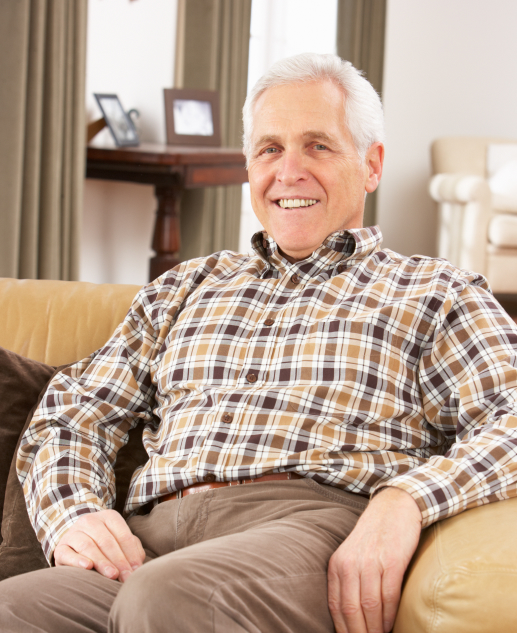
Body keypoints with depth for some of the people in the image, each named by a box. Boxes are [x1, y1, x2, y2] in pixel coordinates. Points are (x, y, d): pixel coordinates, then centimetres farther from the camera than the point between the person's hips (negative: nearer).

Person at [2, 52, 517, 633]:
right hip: (154, 538, 4)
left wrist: (406, 500, -19)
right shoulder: (186, 289, 30)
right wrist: (72, 513, 0)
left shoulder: (434, 293, 17)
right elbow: (73, 413, 24)